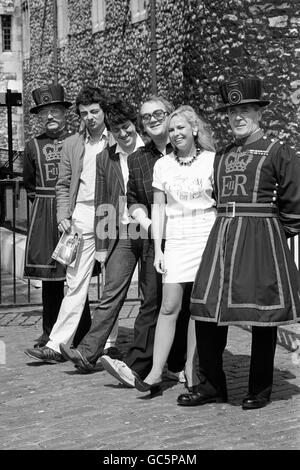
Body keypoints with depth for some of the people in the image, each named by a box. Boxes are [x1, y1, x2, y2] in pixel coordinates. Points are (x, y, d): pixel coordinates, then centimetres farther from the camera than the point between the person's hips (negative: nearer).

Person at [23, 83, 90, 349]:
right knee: (49, 277, 7)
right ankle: (50, 332, 15)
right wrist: (42, 201, 12)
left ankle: (82, 335, 5)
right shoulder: (34, 146, 8)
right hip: (44, 217, 3)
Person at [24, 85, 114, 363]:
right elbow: (63, 185, 14)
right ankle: (57, 344, -2)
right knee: (75, 283, -2)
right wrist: (63, 216, 1)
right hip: (82, 217, 2)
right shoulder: (71, 144, 14)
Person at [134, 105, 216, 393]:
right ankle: (156, 372, -2)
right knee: (169, 306, -5)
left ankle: (191, 367, 14)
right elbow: (158, 207, 7)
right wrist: (157, 249, 1)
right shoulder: (163, 165, 7)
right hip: (176, 240, 1)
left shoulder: (212, 161, 2)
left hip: (207, 238, -1)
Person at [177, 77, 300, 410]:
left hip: (261, 240, -5)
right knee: (206, 310, 1)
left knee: (262, 318, 1)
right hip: (221, 235, 5)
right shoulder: (222, 156, 14)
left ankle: (260, 390, 15)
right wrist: (227, 232, 16)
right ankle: (212, 385, 13)